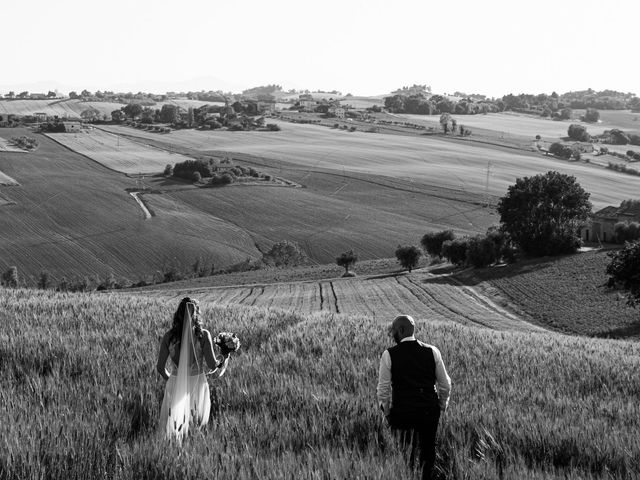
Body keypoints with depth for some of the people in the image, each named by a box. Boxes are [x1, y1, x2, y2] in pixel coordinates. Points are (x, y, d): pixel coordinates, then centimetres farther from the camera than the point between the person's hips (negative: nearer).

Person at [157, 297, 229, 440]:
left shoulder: (168, 336, -3)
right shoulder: (203, 335, -8)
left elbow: (160, 367, 2)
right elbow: (213, 365, -7)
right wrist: (225, 358, 13)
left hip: (175, 384, 1)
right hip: (198, 382, -1)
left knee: (174, 426, 6)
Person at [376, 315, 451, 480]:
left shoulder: (389, 355, -6)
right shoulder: (432, 351, 1)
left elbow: (383, 388, -3)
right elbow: (446, 385, 6)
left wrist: (386, 411, 10)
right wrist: (442, 406, 19)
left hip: (401, 412, -2)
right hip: (430, 410, 2)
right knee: (428, 451, 16)